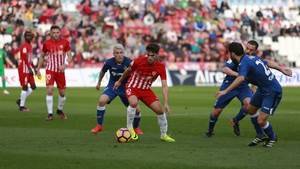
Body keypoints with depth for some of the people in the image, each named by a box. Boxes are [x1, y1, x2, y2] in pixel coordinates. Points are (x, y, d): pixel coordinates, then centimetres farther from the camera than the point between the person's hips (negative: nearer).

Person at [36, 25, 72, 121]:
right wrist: (38, 69, 8)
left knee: (62, 93, 8)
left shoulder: (65, 43, -3)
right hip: (50, 70, -2)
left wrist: (65, 64, -21)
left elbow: (69, 56, -3)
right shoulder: (46, 43, -3)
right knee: (50, 90, -16)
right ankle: (50, 114, -12)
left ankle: (60, 110, 33)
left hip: (60, 71, 2)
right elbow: (42, 56, 11)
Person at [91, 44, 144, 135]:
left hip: (125, 87, 0)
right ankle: (99, 125, -7)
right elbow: (102, 72, 7)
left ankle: (136, 127, 26)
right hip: (112, 86, 0)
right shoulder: (109, 62, -16)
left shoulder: (129, 62, -22)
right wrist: (99, 82, 19)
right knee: (101, 100, -25)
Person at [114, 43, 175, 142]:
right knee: (134, 103, -34)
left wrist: (166, 103, -29)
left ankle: (164, 135, 14)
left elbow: (164, 86, -19)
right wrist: (120, 81, 16)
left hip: (146, 90, 3)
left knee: (159, 109, -8)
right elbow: (128, 71, 1)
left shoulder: (161, 67, -18)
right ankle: (129, 128, -12)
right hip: (132, 87, -3)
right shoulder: (139, 61, -21)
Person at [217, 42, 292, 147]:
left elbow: (241, 79, -42)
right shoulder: (251, 58, 5)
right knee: (250, 110, 22)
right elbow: (269, 63, 16)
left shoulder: (244, 63, -24)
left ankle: (272, 138, 19)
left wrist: (226, 91, -45)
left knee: (261, 121, -10)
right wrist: (282, 69, 28)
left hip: (273, 92, -10)